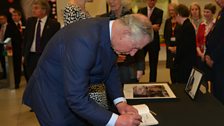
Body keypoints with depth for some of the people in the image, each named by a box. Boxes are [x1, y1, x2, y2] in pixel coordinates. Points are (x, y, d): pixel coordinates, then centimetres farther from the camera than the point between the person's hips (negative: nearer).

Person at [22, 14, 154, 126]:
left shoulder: (109, 30, -10)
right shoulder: (84, 40, -36)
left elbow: (111, 69, 6)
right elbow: (76, 98, -34)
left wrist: (120, 101, -6)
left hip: (75, 92, 8)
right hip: (52, 97, -7)